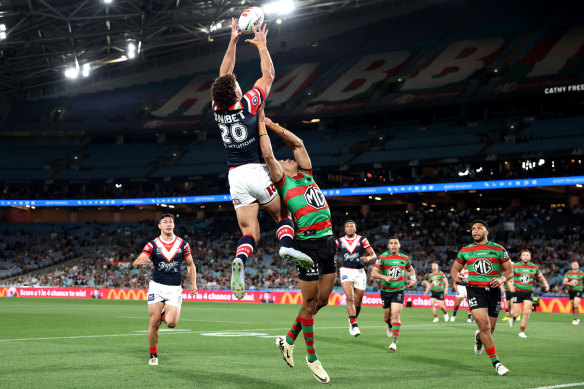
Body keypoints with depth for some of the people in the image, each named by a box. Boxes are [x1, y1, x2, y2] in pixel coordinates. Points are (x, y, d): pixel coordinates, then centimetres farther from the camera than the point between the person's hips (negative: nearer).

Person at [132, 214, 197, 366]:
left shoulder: (183, 244, 5)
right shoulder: (152, 245, 0)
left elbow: (190, 265, 17)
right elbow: (135, 263, -10)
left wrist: (193, 283, 5)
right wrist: (139, 261, -34)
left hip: (174, 289, 1)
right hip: (157, 287, -1)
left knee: (171, 323, -14)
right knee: (154, 324, -7)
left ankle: (164, 315, 22)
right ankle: (153, 355, 12)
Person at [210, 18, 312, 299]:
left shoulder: (217, 110, 3)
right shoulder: (249, 104, -8)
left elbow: (223, 76, 18)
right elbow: (268, 74, 5)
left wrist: (232, 42, 22)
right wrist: (261, 45, 17)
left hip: (235, 176, 3)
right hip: (258, 172, -3)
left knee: (249, 231, 2)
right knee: (282, 214, 15)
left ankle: (240, 261, -28)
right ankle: (286, 245, -15)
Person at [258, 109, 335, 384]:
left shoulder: (306, 176, 19)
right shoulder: (283, 183, 3)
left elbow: (297, 143, 23)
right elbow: (267, 154, -4)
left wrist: (272, 125, 21)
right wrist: (261, 123, 5)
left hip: (328, 241, 7)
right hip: (308, 243, -7)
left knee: (322, 298, 9)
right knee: (310, 301, -1)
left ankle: (289, 340, 27)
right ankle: (312, 358, 10)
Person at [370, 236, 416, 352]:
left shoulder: (405, 258, 2)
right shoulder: (383, 257, -6)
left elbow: (410, 269, 22)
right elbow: (373, 273, -8)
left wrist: (412, 279, 4)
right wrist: (384, 277, -24)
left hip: (399, 290, 0)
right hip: (385, 290, 0)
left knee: (396, 315, -16)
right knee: (387, 316, 10)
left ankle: (394, 342, -16)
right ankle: (390, 326, 48)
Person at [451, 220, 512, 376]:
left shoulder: (498, 249, 6)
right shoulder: (465, 251, 8)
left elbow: (509, 270, 9)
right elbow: (455, 268, 17)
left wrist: (501, 279, -12)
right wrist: (456, 276, -6)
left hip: (493, 291, 1)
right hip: (475, 291, -1)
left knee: (489, 330, 6)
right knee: (484, 326, -17)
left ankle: (478, 338, 44)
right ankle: (496, 362, -8)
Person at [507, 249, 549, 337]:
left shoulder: (534, 267, 1)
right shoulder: (515, 266, -6)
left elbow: (540, 276, 17)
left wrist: (545, 283, 1)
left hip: (528, 293, 1)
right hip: (517, 292, -1)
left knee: (526, 312, -10)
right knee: (516, 313, -3)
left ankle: (522, 331, 5)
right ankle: (512, 317, 37)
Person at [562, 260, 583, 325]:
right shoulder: (568, 273, 3)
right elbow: (563, 282, -5)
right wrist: (569, 283, -22)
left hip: (578, 290, -3)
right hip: (571, 291, 3)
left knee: (576, 304, -20)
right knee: (573, 305, 7)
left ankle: (575, 319, -13)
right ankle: (576, 319, 24)